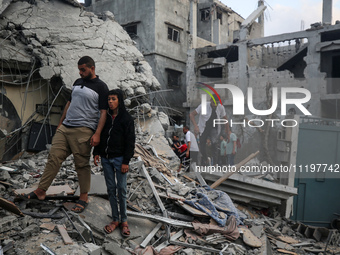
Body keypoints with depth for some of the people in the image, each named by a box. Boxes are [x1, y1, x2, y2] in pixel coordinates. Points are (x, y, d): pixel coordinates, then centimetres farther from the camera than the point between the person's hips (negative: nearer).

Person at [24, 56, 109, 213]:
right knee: (54, 157, 4)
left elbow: (103, 112, -9)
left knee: (82, 164, -1)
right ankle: (41, 191, 12)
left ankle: (83, 197, 11)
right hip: (65, 128, 7)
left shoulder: (101, 87, -4)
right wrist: (60, 123, 21)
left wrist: (97, 134, -17)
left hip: (83, 131, -6)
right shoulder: (77, 82, 17)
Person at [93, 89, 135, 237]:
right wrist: (96, 153, 6)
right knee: (111, 189, 9)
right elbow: (99, 135, 16)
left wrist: (126, 161, -12)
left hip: (119, 158, -5)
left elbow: (130, 141, -8)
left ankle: (124, 220, 13)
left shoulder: (126, 119, -5)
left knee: (121, 189, -1)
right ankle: (115, 220, 19)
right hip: (105, 158, 5)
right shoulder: (105, 117, 9)